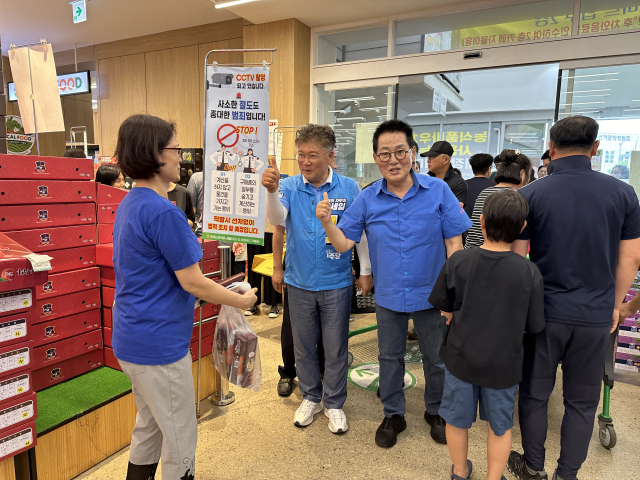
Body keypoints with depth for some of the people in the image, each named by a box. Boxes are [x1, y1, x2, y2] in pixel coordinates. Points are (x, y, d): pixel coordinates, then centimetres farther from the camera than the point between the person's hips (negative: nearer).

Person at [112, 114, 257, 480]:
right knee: (180, 438, 11)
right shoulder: (164, 213, -24)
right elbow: (193, 283, -20)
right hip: (159, 345, -9)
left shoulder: (130, 203, 6)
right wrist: (242, 301, -7)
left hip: (131, 340, 9)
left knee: (149, 426, 25)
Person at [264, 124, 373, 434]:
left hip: (336, 283, -1)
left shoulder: (348, 188, -5)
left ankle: (334, 404, 31)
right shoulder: (290, 187, -3)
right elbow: (277, 218, -20)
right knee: (303, 346, 15)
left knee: (336, 348, 10)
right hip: (300, 282, 2)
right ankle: (310, 398, 37)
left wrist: (366, 272, 2)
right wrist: (271, 191, -40)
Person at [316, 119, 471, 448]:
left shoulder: (438, 190, -10)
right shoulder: (367, 199, -5)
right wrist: (327, 222, -25)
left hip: (430, 294, -1)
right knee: (389, 357, 18)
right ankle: (393, 415, 41)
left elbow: (453, 243, -7)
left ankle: (435, 412, 45)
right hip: (388, 295, 2)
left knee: (437, 359, 18)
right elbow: (344, 243, -6)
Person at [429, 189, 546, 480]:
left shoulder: (457, 262, -15)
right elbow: (534, 326, -8)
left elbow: (445, 310, -5)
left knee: (457, 420, 22)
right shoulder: (529, 273, -17)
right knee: (499, 426, 22)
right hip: (503, 364, -1)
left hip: (460, 358, 1)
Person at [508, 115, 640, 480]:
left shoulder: (530, 195, -9)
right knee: (582, 402, 16)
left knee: (535, 394, 15)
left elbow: (516, 258, -6)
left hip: (543, 311, -2)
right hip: (595, 316, 2)